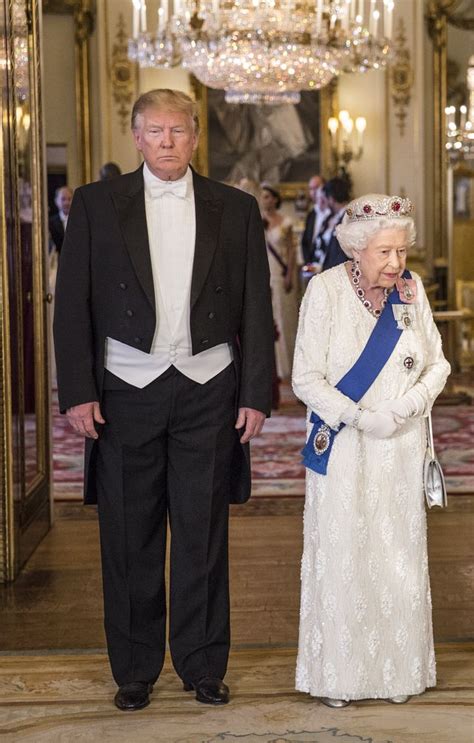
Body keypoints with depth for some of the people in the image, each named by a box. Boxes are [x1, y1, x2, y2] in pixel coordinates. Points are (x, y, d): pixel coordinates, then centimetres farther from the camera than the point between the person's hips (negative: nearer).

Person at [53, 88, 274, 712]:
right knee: (130, 538, 6)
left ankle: (203, 665, 22)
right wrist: (77, 392, -6)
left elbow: (256, 309, 6)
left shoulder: (236, 209, 7)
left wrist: (256, 394, 0)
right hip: (126, 391, 0)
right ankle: (134, 670, 21)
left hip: (209, 389, 1)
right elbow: (73, 305, 1)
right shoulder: (96, 204, 4)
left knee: (204, 534, 7)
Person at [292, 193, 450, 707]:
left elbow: (438, 363, 5)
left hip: (401, 450, 3)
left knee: (399, 557, 9)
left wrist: (407, 406, -14)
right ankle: (337, 672, 19)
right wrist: (360, 418, -20)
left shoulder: (412, 289, 0)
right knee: (340, 558, 3)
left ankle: (396, 669, 25)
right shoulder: (326, 289, -11)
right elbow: (306, 378, -11)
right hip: (342, 450, -3)